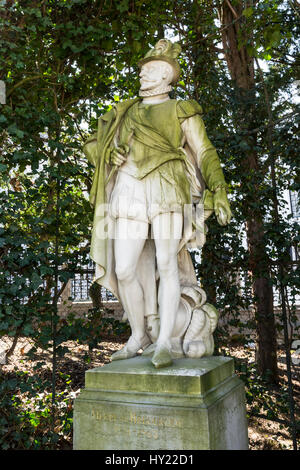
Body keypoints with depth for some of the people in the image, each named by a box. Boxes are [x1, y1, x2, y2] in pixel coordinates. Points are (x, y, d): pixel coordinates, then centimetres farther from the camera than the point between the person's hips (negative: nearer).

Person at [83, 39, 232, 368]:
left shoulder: (182, 110, 14)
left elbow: (205, 153, 6)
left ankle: (164, 342, -6)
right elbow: (93, 145, 28)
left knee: (166, 264, -12)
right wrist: (110, 153, 6)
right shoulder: (126, 112, 25)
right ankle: (139, 335, 14)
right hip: (129, 192, 4)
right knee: (124, 269, -2)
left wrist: (219, 192, -7)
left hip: (166, 189, -3)